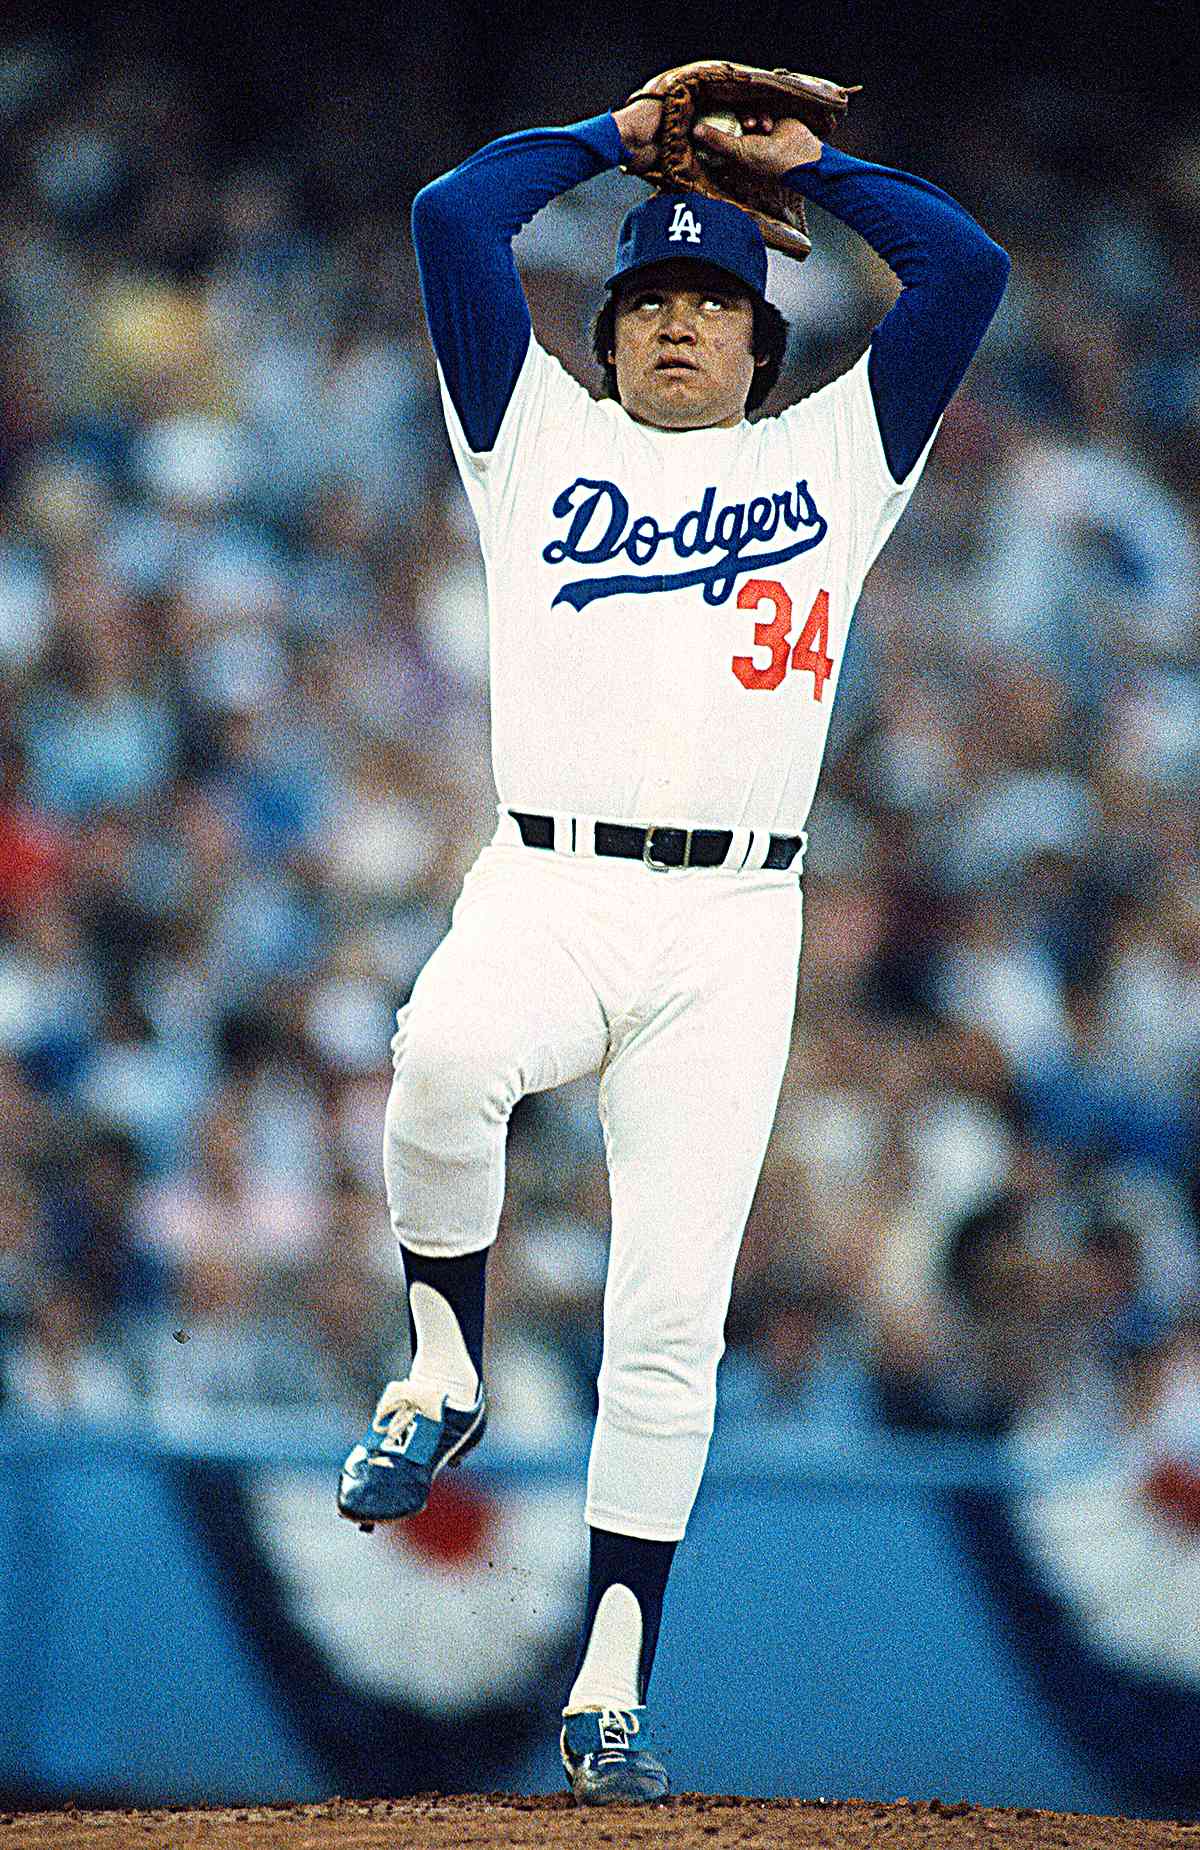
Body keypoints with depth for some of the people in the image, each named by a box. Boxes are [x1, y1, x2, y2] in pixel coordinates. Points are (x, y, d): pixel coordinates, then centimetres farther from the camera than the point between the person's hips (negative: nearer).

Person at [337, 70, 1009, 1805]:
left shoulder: (834, 457, 19)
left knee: (670, 1317, -6)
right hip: (546, 894, -1)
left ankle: (614, 1677, -1)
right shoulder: (541, 441, 18)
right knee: (445, 1062, -36)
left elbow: (967, 266, 13)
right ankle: (445, 1371, -11)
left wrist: (807, 163, 22)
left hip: (731, 931, 1)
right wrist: (618, 135, 21)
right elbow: (454, 216, 10)